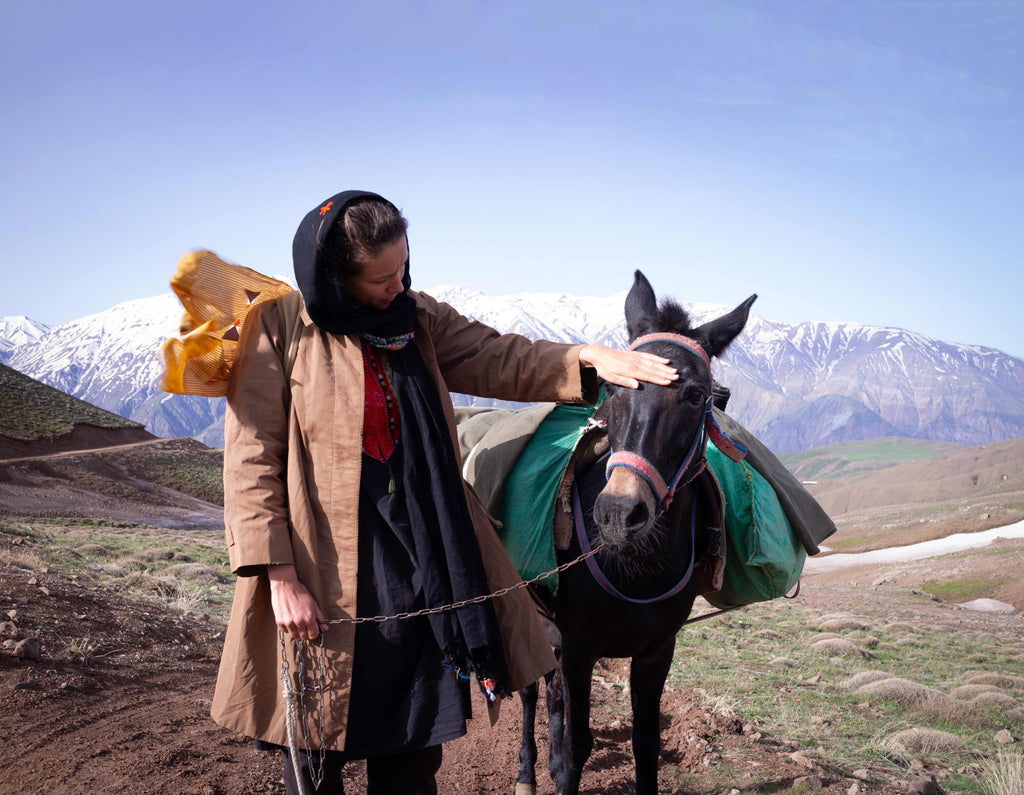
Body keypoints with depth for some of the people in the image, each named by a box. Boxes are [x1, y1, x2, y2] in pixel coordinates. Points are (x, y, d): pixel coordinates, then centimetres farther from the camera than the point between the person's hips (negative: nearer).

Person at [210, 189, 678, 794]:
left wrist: (587, 360, -13)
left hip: (423, 562, 5)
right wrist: (279, 576, -18)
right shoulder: (279, 326, -7)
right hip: (324, 579, -4)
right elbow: (253, 460, -11)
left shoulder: (417, 319, 8)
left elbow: (499, 361, 4)